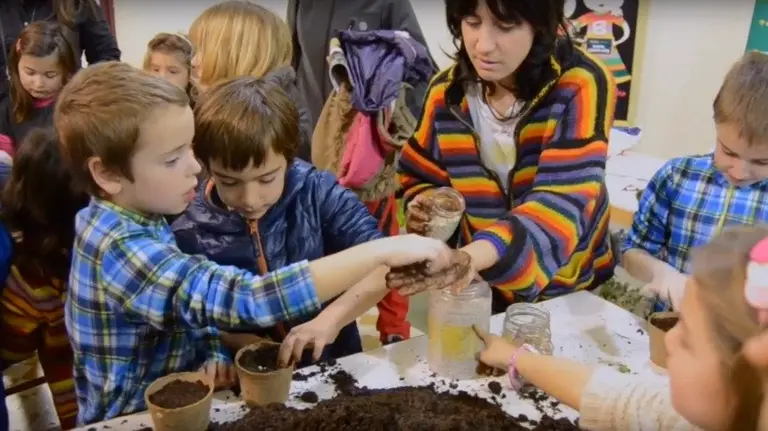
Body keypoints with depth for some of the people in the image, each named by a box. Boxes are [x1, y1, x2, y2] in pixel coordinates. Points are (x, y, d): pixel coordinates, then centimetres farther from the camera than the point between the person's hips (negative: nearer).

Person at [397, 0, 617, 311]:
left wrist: (469, 257, -53)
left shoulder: (581, 86, -23)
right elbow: (421, 177, 4)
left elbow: (564, 202, -36)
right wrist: (424, 207, -20)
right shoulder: (447, 92, -12)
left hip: (568, 291, -2)